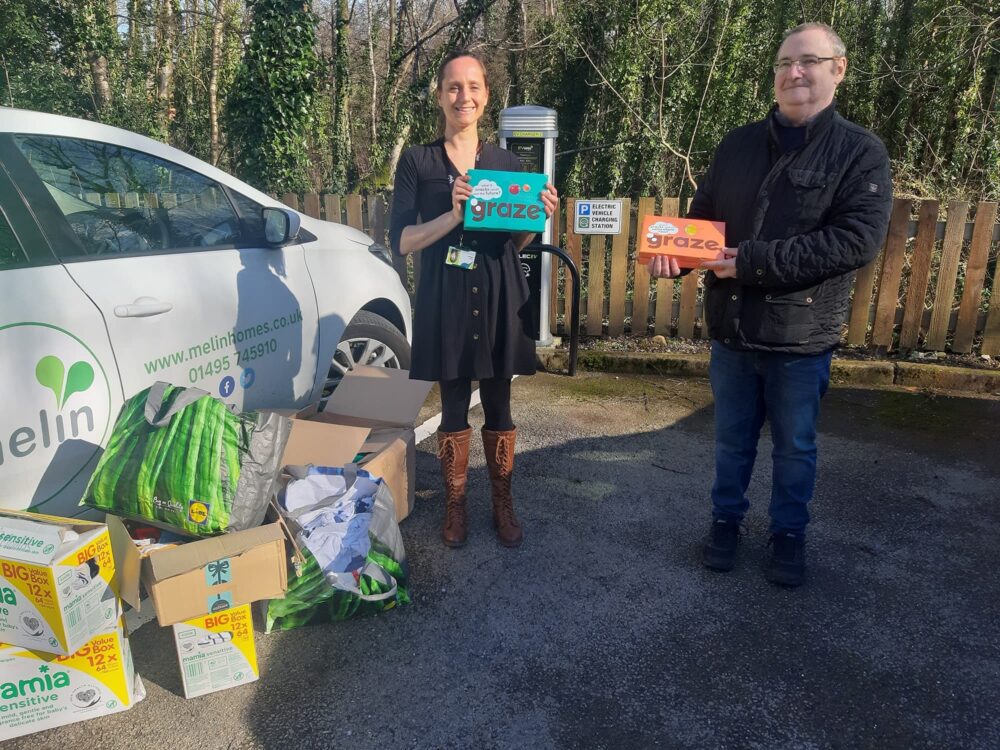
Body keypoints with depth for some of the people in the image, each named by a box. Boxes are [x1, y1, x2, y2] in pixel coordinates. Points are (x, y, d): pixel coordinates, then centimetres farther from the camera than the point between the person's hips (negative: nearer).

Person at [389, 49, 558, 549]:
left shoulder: (506, 163, 8)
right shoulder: (417, 161, 1)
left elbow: (516, 243, 12)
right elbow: (400, 242, -7)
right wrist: (453, 215, -21)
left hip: (499, 298, 2)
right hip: (445, 301, -2)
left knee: (498, 404, 9)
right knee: (454, 406, 7)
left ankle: (502, 503, 26)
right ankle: (454, 504, 26)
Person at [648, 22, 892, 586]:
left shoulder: (861, 152, -6)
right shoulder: (739, 145, 6)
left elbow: (859, 240, -18)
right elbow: (702, 219, 8)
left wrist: (755, 261, -24)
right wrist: (673, 253, -15)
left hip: (802, 337, -3)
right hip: (732, 329, 3)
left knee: (794, 447, 15)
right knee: (732, 440, 18)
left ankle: (790, 533, 36)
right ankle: (726, 518, 39)